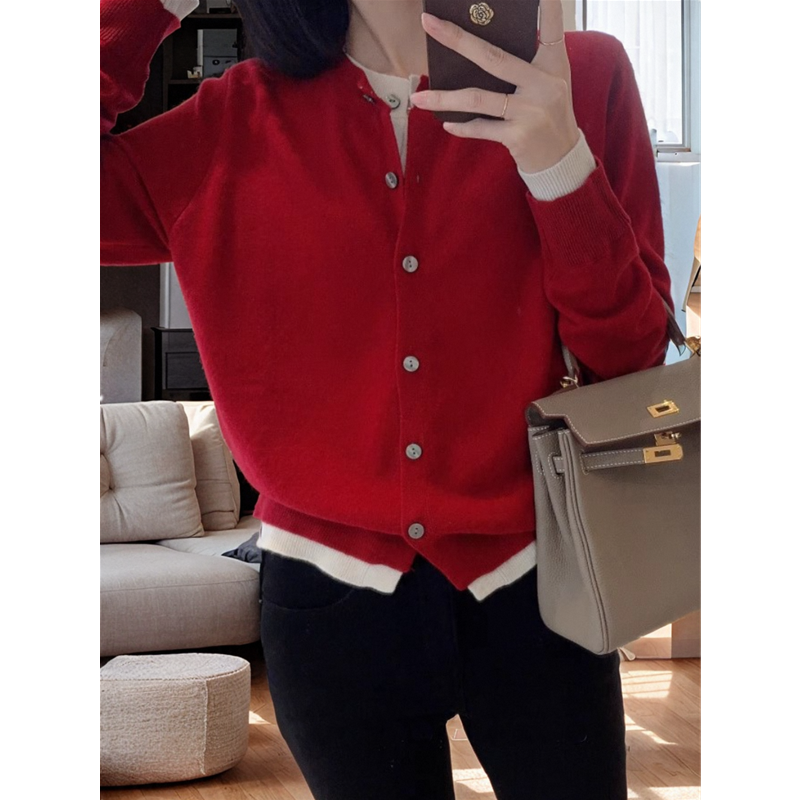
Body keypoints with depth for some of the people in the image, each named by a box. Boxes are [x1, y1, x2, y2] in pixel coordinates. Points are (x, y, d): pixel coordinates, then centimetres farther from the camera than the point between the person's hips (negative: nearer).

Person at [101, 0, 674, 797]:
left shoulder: (581, 78, -5)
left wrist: (561, 162, -23)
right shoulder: (238, 122, -2)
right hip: (330, 601, 1)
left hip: (531, 589, 0)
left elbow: (631, 357, -7)